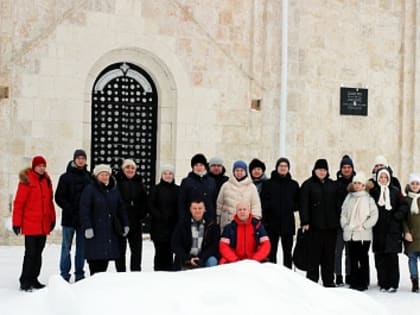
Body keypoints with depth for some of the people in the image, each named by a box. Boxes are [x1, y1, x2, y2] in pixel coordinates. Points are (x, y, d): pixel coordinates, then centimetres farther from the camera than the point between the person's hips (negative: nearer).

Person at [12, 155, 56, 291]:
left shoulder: (46, 180, 11)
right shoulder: (26, 180, -8)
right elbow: (18, 202, -9)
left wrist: (52, 219, 15)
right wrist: (17, 222, -11)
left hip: (44, 224, 6)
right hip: (30, 224, -6)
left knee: (38, 252, 11)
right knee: (31, 252, -6)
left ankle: (33, 279, 20)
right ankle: (25, 281, 2)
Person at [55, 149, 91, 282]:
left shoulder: (89, 177, 8)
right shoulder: (66, 177, 0)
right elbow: (59, 197, -2)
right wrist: (69, 208, -12)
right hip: (69, 218, -3)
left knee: (82, 248, 8)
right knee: (66, 247, 3)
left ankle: (79, 275, 16)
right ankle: (64, 275, 8)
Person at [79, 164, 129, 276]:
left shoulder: (114, 190, 13)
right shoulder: (89, 190, -5)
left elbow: (121, 209, 18)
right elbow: (84, 210, -11)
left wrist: (125, 225, 13)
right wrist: (87, 227, -17)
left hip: (111, 231, 6)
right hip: (95, 230, -5)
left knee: (106, 257, 5)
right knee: (95, 258, -7)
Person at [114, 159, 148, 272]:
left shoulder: (139, 183, 10)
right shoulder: (117, 181, -6)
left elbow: (144, 201, 13)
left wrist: (142, 214, 1)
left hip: (135, 222, 4)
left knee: (137, 249, 7)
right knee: (120, 249, 5)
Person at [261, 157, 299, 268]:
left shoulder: (294, 184, 9)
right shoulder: (268, 183, 4)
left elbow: (298, 202, 12)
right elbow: (263, 201, 1)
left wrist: (291, 207, -6)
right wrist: (270, 206, -15)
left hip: (288, 222, 2)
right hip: (271, 222, -2)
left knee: (287, 252, 8)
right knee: (271, 252, 2)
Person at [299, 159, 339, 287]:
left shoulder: (332, 185, 14)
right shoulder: (308, 185, 1)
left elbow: (337, 204, 18)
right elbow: (303, 205, -4)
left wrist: (338, 221, 11)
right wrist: (305, 222, -12)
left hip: (331, 225, 4)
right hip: (315, 225, -4)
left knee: (329, 255, 7)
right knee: (314, 254, -4)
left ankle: (329, 281, 14)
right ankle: (312, 280, 1)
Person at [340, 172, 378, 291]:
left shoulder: (368, 198, -3)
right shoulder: (349, 197, 11)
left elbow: (374, 215, -6)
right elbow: (343, 213, 14)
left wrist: (364, 226, -10)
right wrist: (345, 225, 1)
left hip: (363, 235, -4)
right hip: (350, 234, 4)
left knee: (363, 259, 0)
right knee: (353, 259, 8)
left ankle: (363, 282, 6)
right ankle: (354, 282, 15)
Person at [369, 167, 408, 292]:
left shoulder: (395, 191, 4)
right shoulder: (373, 191, 6)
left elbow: (404, 206, 2)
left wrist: (396, 217, -8)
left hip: (392, 230, -1)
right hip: (378, 230, 1)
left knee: (392, 257, -2)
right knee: (380, 257, 1)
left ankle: (393, 284, 3)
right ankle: (383, 283, 8)